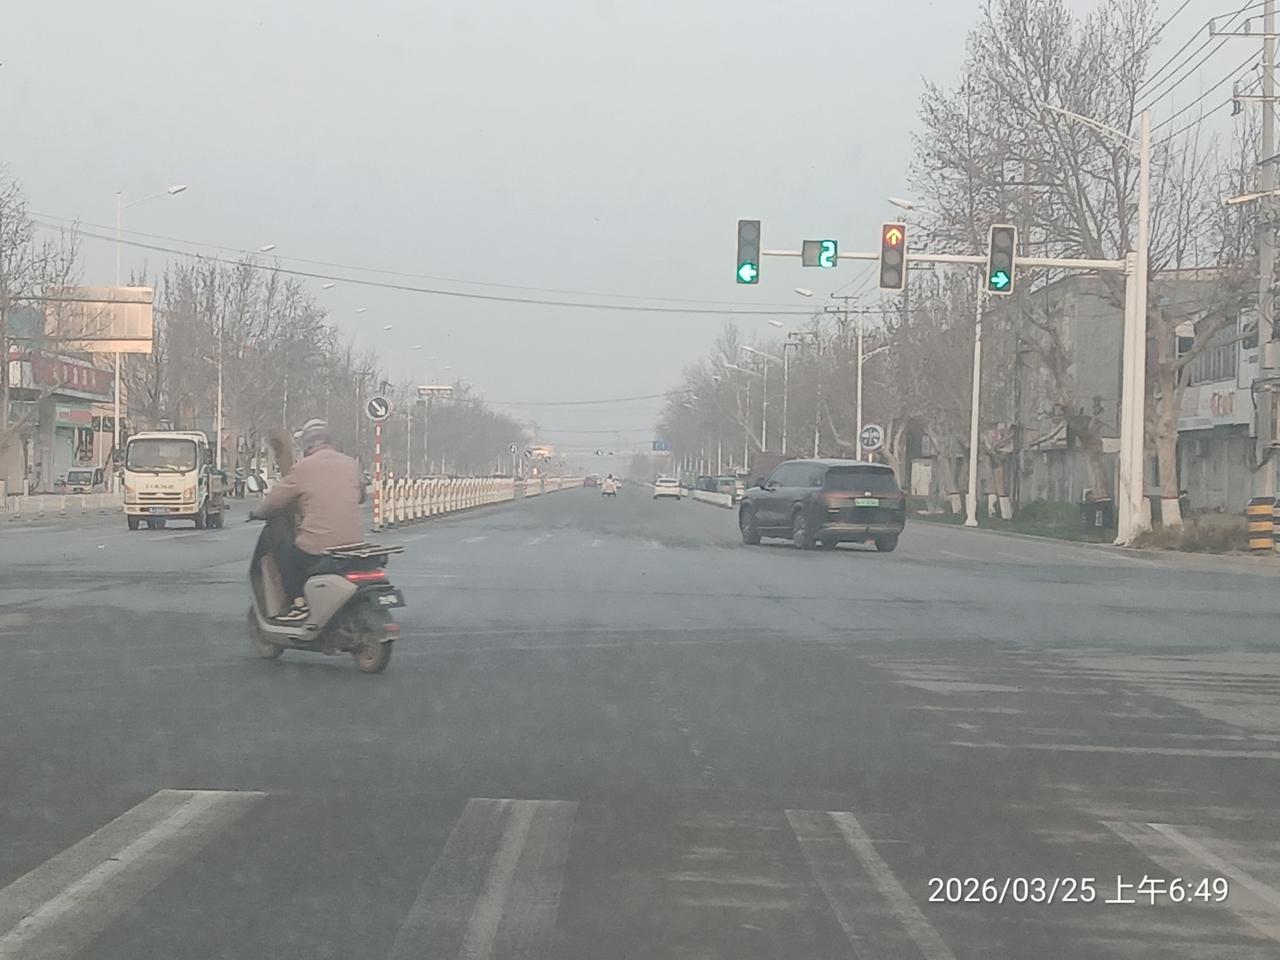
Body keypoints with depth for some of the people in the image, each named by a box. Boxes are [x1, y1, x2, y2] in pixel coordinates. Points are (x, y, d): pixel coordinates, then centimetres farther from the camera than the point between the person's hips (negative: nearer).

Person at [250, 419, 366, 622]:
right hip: (354, 543, 6)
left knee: (284, 552, 20)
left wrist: (257, 513, 21)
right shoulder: (351, 464, 10)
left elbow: (274, 500, 2)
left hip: (318, 548, -5)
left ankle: (299, 604, 8)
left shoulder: (302, 468, -5)